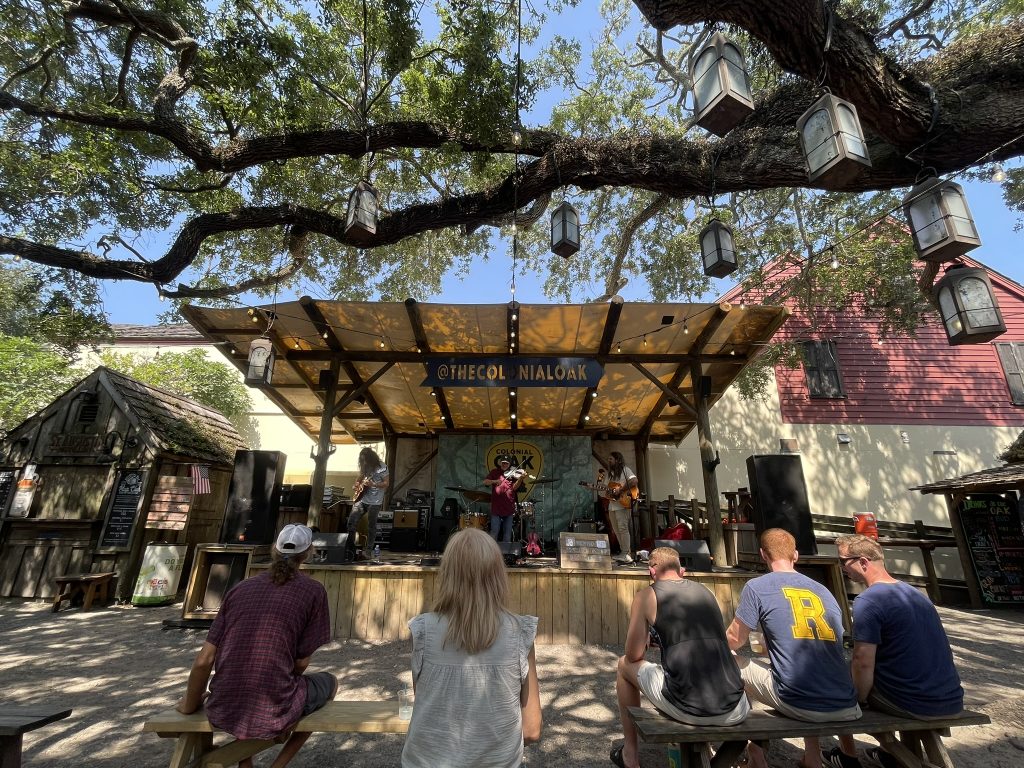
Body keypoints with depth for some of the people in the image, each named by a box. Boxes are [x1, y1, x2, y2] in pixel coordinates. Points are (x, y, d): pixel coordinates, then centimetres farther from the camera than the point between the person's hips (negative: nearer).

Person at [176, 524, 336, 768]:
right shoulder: (313, 591, -7)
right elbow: (301, 662, -2)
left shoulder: (240, 588, 5)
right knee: (329, 682, 26)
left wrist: (190, 705, 22)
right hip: (272, 715, -4)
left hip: (223, 714, 5)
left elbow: (203, 661, 4)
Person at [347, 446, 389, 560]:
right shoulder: (365, 466, 8)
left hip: (375, 502, -6)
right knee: (351, 521, -2)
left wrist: (373, 485, -24)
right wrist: (358, 484, 4)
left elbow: (386, 483, -11)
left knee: (371, 527, -1)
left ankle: (367, 552, 7)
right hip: (361, 499, 6)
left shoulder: (381, 467, -11)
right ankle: (350, 546, 14)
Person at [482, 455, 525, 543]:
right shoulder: (494, 472, 7)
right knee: (495, 531, -3)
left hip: (509, 507, 1)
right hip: (496, 507, -1)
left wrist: (520, 478, -23)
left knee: (507, 532, 10)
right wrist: (495, 481, -20)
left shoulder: (513, 473, 5)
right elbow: (485, 482, -2)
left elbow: (514, 487, -6)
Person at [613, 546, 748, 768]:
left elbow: (634, 656, 5)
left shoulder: (647, 595, 1)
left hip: (686, 708, -4)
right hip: (733, 712, 4)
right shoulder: (705, 591, 15)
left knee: (625, 665, 23)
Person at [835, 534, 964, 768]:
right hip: (952, 701, 8)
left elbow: (863, 663, -19)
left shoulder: (868, 600, -17)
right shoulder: (915, 593, 10)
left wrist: (860, 699, -1)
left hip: (915, 705, -7)